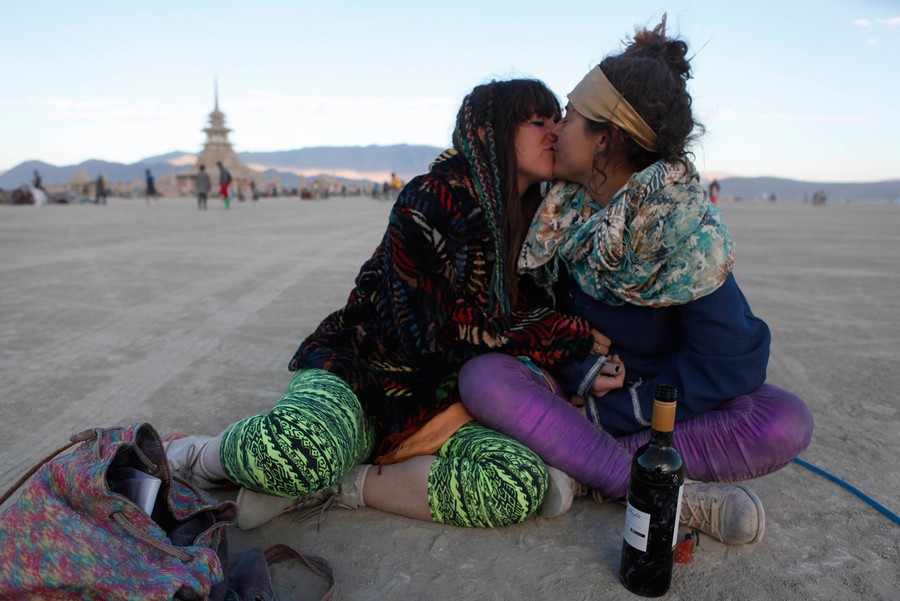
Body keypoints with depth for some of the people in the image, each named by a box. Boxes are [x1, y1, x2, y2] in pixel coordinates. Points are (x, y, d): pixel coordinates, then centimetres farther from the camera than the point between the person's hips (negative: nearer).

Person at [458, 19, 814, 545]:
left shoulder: (690, 231, -19)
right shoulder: (561, 209, -5)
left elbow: (731, 361, -20)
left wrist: (610, 411, -19)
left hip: (653, 400, -2)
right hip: (576, 387, 3)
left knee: (786, 422, -27)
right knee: (481, 375, -27)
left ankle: (583, 463, -28)